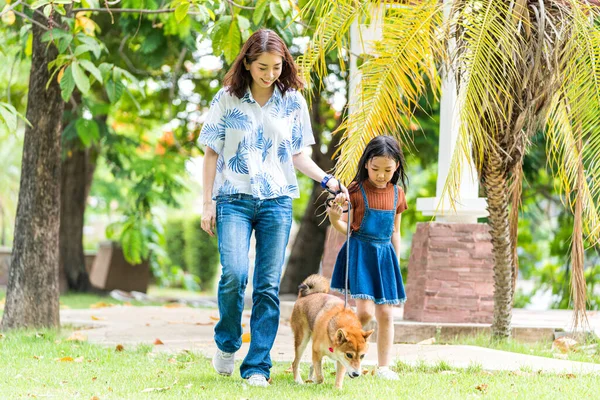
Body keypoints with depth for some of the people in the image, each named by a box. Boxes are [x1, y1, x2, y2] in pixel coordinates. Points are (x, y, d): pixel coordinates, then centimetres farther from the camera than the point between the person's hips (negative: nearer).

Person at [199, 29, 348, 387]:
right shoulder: (227, 100, 2)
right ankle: (227, 344, 6)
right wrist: (208, 203, 1)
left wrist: (326, 179, -5)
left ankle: (258, 367, 5)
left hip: (277, 201, 2)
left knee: (269, 286, -1)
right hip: (234, 199, -2)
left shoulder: (293, 102, 6)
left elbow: (298, 155, 12)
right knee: (234, 274, -19)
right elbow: (212, 154, 6)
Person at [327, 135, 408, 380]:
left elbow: (395, 232, 14)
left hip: (384, 255, 4)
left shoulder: (397, 194, 7)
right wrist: (335, 219, -24)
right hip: (359, 252, -4)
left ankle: (383, 366, 13)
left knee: (385, 314, 4)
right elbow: (347, 229, -4)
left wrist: (396, 261, 14)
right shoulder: (356, 191, -7)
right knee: (365, 311, -15)